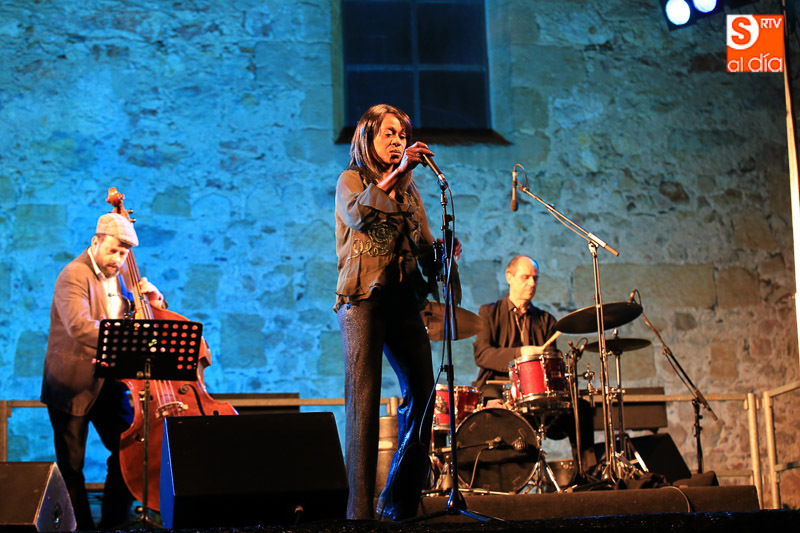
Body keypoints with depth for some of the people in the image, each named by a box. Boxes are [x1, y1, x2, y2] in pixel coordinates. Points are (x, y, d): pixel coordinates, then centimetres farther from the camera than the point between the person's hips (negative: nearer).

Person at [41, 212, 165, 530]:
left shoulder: (118, 277, 11)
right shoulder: (74, 275, -13)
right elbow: (79, 326, -29)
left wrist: (153, 301, -2)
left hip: (109, 382, 7)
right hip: (72, 384, -7)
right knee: (71, 464, 2)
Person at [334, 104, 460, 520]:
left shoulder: (409, 190, 22)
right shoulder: (352, 180, 6)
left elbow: (424, 247, 19)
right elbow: (357, 215, -17)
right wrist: (396, 173, -22)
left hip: (404, 299, 6)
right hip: (363, 298, -6)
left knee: (422, 393, 0)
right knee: (364, 399, -11)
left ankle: (400, 502, 11)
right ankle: (360, 509, -12)